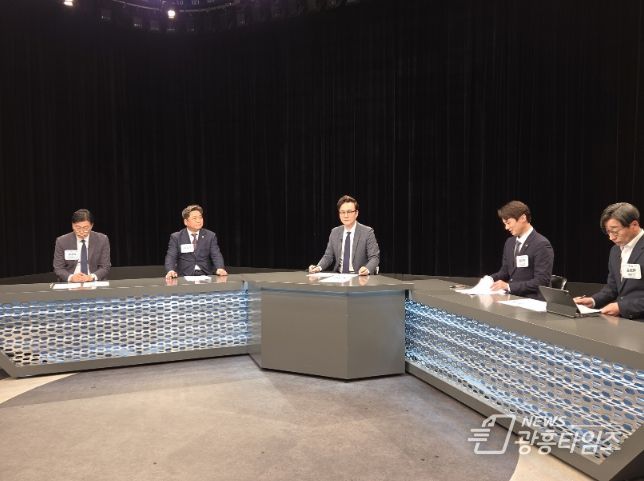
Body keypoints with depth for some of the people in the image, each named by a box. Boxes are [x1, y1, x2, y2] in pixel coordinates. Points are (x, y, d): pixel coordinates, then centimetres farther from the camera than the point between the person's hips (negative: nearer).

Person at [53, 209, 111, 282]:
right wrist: (71, 277, -17)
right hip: (70, 284, 0)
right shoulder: (62, 241, 2)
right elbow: (58, 268, 2)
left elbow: (105, 267, 0)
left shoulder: (102, 240, 0)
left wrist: (92, 277, -19)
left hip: (94, 282, 0)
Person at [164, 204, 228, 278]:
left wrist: (220, 269, -22)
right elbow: (171, 257, -3)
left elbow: (216, 255, 0)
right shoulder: (176, 237, 7)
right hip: (185, 277, -2)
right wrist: (170, 271, -25)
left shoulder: (210, 236, 10)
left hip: (205, 276, 2)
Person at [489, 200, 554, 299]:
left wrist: (509, 286, -23)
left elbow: (541, 282, -18)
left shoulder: (542, 245, -12)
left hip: (531, 300, -7)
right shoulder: (509, 242, 12)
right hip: (511, 296, 7)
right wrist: (490, 279, -2)